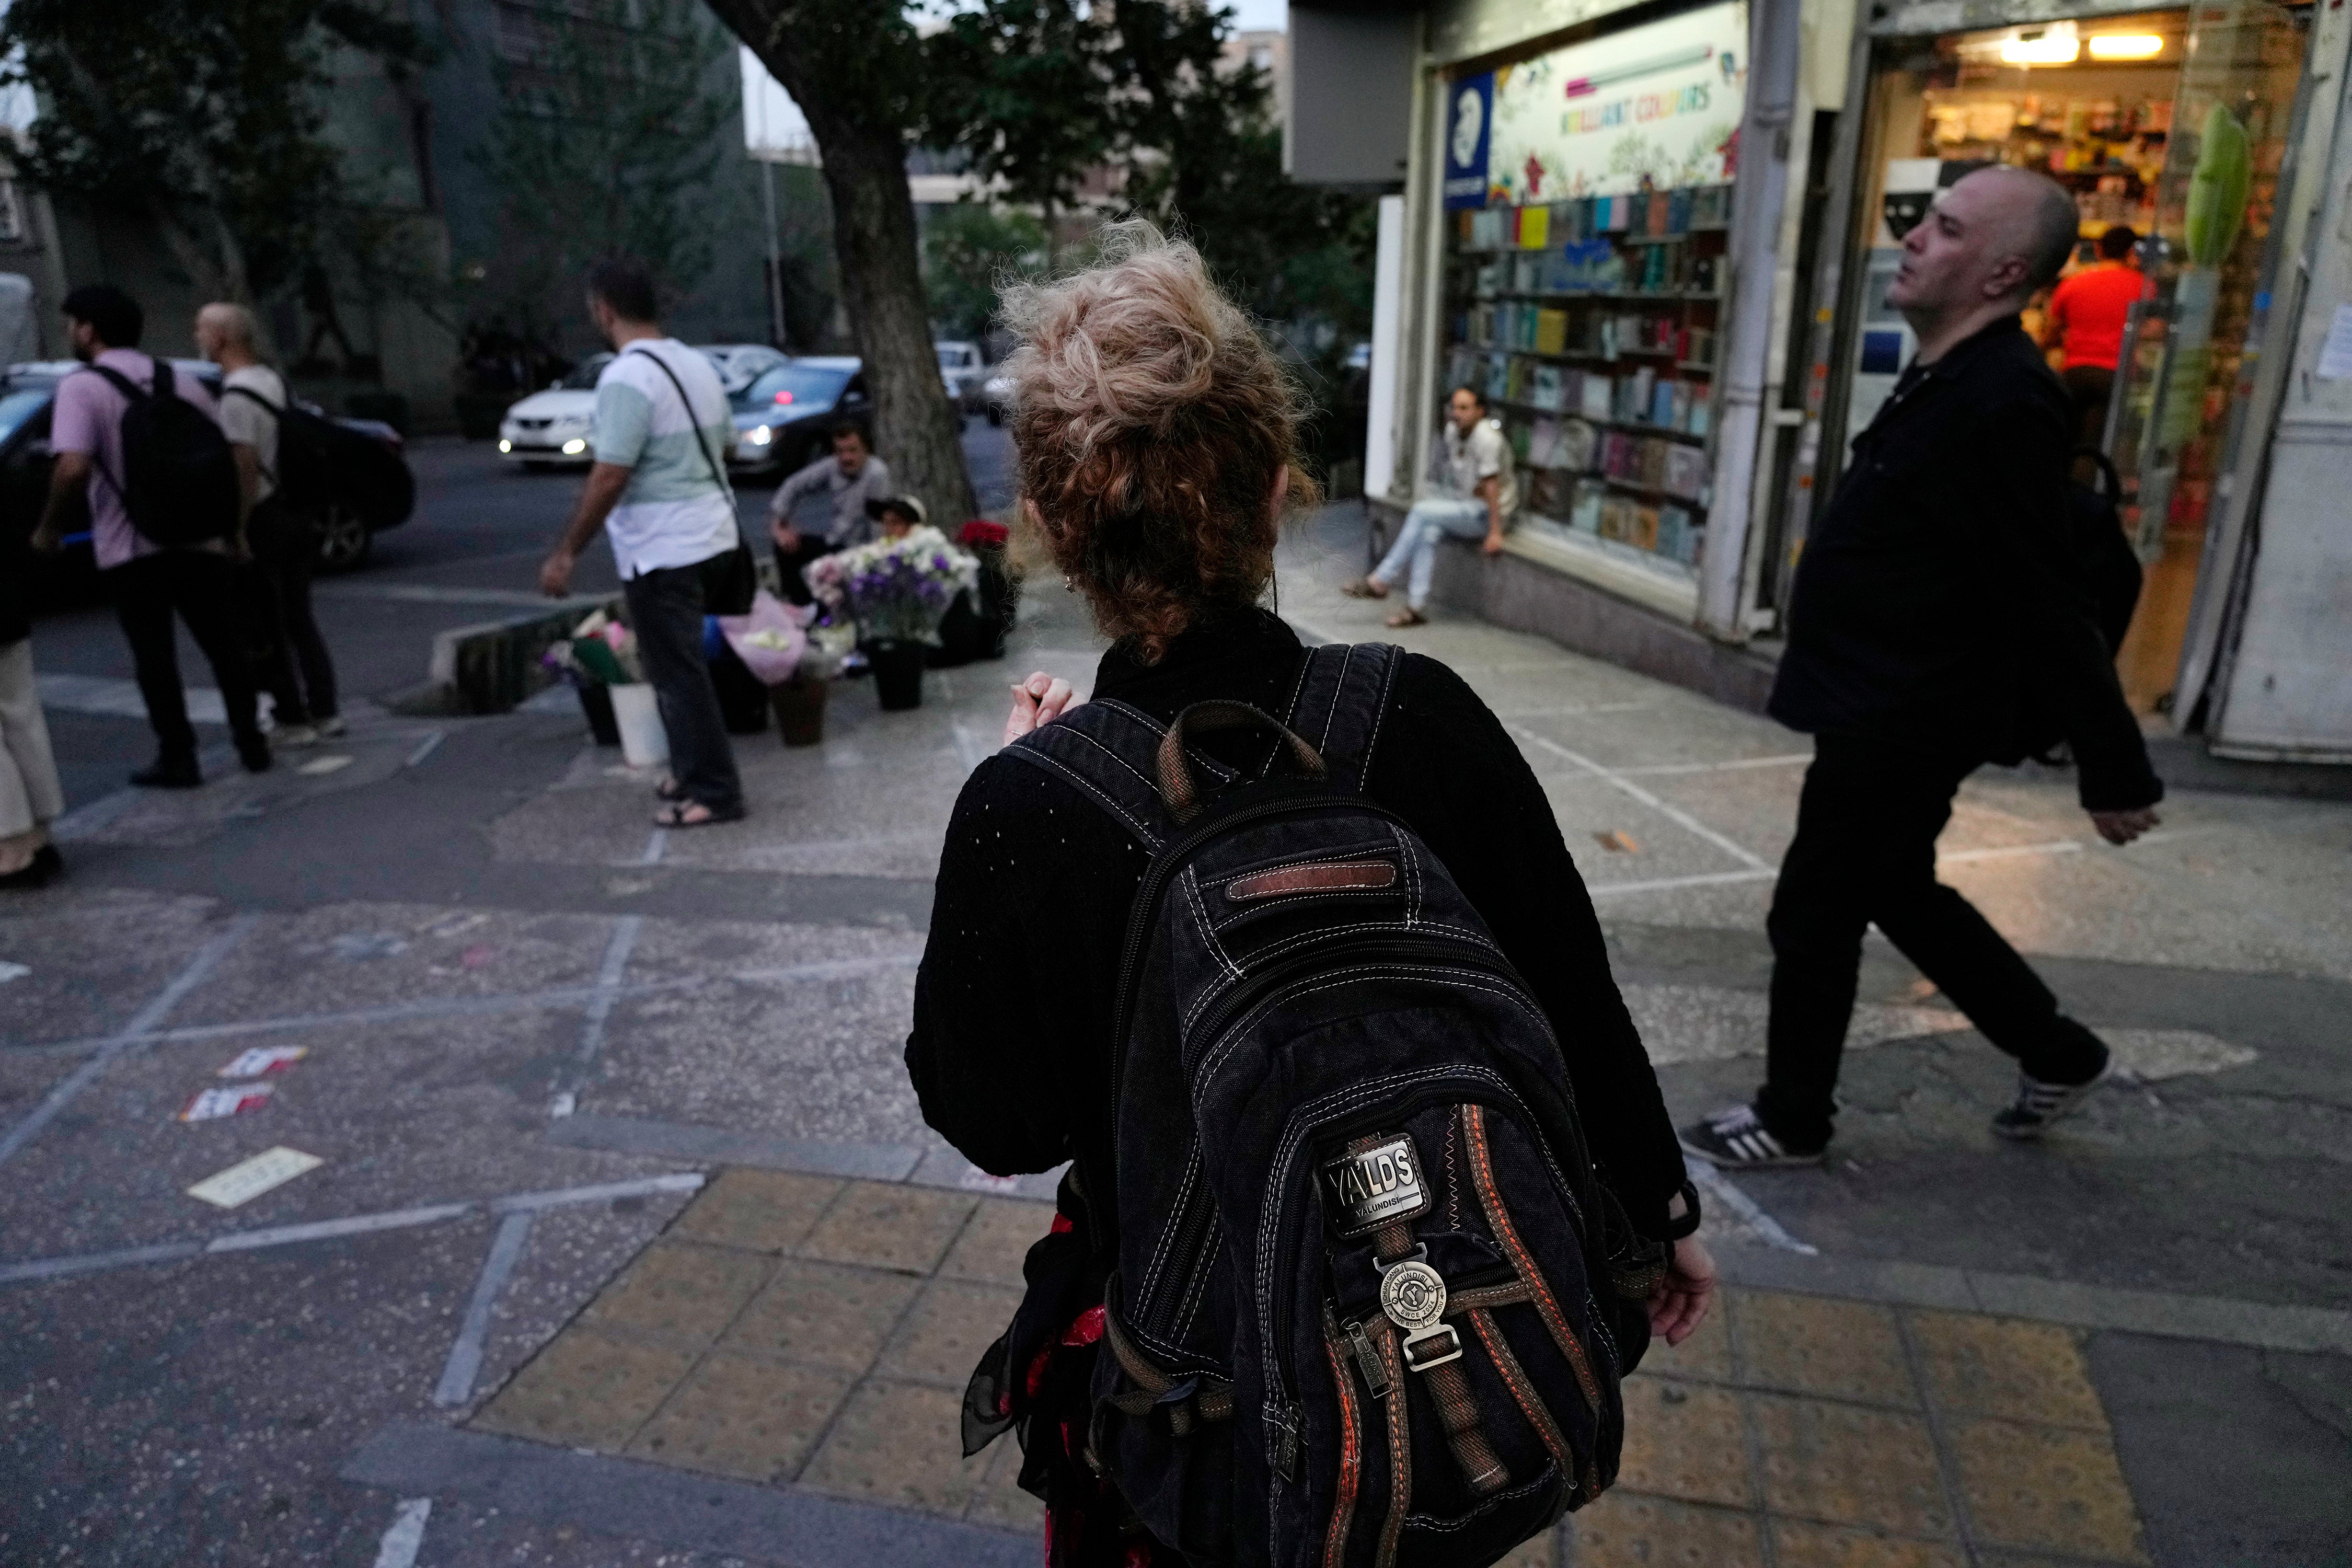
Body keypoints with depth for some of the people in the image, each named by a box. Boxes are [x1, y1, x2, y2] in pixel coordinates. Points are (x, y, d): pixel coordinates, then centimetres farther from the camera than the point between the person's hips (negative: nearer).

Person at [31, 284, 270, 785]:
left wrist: (50, 526, -5)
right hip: (198, 537, 4)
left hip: (131, 547, -4)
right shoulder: (180, 379, 9)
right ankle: (251, 743, 15)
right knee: (224, 643, 12)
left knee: (154, 654, 5)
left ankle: (178, 758, 7)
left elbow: (74, 467, -20)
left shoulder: (81, 387, -7)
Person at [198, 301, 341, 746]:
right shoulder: (272, 380, 11)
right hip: (296, 515, 8)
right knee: (299, 618, 14)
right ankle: (323, 711, 17)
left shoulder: (235, 396, -16)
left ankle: (292, 719, 4)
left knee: (269, 627, 0)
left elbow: (245, 465, -21)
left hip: (264, 521, -8)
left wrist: (237, 530, -18)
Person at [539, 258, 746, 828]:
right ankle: (696, 773, 28)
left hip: (661, 547, -9)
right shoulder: (696, 364, 9)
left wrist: (565, 553, -15)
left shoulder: (627, 378, -18)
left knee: (678, 672, -1)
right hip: (707, 531, 9)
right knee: (678, 665, 19)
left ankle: (715, 791, 5)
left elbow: (609, 479, -22)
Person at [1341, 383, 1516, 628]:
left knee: (1422, 511, -23)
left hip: (1488, 511, -7)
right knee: (1429, 529, -23)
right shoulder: (1452, 431, 5)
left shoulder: (1486, 438, -19)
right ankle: (1416, 606, -25)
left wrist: (1495, 533, -23)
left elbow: (1491, 486, -22)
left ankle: (1380, 582, -20)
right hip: (1463, 506, 7)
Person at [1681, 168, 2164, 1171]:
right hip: (1885, 708, 10)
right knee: (1899, 893, 23)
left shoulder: (2002, 402, -23)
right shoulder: (1954, 380, 8)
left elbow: (2049, 605, -23)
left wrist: (2114, 770, -18)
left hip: (1904, 721, -10)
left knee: (1813, 914, 4)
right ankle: (2056, 1053, 39)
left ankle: (1791, 1120, 23)